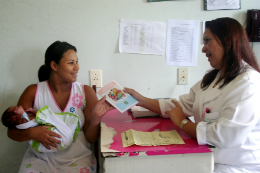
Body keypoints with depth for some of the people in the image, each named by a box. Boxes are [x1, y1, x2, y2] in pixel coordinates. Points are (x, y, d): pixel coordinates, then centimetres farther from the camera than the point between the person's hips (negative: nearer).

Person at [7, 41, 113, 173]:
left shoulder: (86, 92, -2)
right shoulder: (33, 92, -2)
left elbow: (91, 138, -1)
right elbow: (12, 131, 0)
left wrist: (96, 118, -21)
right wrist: (32, 133, -20)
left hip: (78, 159, 1)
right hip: (39, 158, 0)